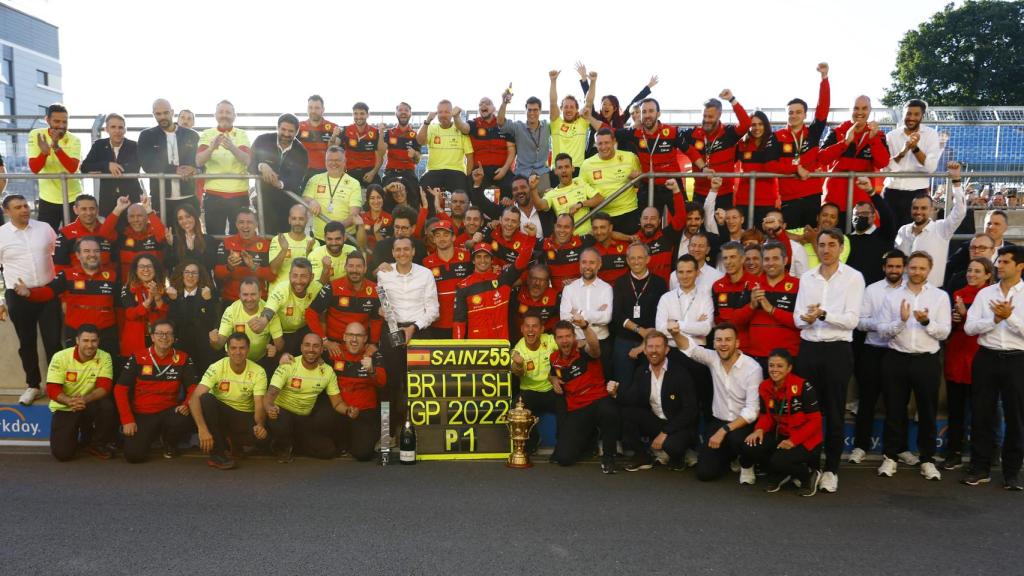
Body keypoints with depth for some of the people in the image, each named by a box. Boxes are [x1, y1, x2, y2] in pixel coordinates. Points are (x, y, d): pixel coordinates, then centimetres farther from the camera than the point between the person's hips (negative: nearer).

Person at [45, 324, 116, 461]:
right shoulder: (60, 357, -13)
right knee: (62, 453, -14)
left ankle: (97, 444, -5)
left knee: (107, 406, -34)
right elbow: (52, 389, -17)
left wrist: (86, 399, -39)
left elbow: (104, 387, -19)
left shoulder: (104, 358, -11)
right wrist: (70, 401, -37)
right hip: (64, 408, -1)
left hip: (90, 405, 1)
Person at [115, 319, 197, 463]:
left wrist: (186, 404, -27)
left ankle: (169, 442, 4)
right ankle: (149, 435, 18)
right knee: (134, 455, -20)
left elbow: (193, 387, -4)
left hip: (168, 412, 0)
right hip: (141, 414, 0)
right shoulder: (138, 357, -3)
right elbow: (120, 389, -3)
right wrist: (127, 420, -11)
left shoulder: (183, 359, -2)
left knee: (184, 420, -34)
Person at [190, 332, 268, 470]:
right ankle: (217, 453, -20)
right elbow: (195, 398, -27)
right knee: (205, 399, -33)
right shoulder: (216, 368, -17)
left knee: (262, 433, -32)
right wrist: (202, 429, -41)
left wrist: (260, 425, -41)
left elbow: (259, 406, -17)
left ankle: (233, 443, 5)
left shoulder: (258, 372, -13)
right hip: (219, 412, 0)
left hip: (245, 416, 0)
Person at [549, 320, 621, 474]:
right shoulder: (554, 359, 8)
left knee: (609, 413, -43)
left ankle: (608, 456, -13)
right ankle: (589, 433, 24)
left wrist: (584, 326, -53)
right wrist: (553, 379, 7)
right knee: (564, 458, -10)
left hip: (599, 400, -5)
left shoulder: (584, 350, -7)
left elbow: (594, 347, -34)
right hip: (575, 410, 5)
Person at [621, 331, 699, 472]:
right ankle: (642, 456, -2)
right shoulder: (641, 372, 1)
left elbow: (690, 410, -18)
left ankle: (675, 458, 4)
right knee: (626, 411, -18)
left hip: (678, 425, -5)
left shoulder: (680, 372, -14)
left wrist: (665, 433, -21)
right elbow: (632, 400, -8)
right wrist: (618, 392, -29)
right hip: (654, 422, 5)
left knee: (672, 445, -35)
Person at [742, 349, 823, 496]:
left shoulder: (803, 387, -20)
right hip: (781, 435, 6)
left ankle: (809, 475, 5)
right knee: (750, 447, -17)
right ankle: (782, 474, 11)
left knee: (778, 461, -30)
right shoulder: (764, 387, -2)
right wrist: (759, 429, -15)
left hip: (806, 440, -6)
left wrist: (793, 440, -24)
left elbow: (815, 421, -16)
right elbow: (766, 415, 7)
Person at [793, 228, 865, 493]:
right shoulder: (806, 277, 11)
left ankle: (831, 469, 15)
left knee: (834, 412, 5)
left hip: (837, 350, -3)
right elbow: (797, 317, 7)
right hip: (809, 348, 3)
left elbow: (852, 319, -9)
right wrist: (806, 319, -16)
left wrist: (823, 314, -23)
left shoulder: (853, 278, -1)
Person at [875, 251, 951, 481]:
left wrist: (927, 322, -20)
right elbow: (881, 330, -2)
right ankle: (890, 457, 19)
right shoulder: (892, 296, 4)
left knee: (927, 412, 9)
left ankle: (927, 460, 21)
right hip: (897, 359, 0)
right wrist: (901, 321, -19)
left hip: (927, 361, 0)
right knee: (894, 411, 8)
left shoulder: (940, 296, 3)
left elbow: (944, 333, -3)